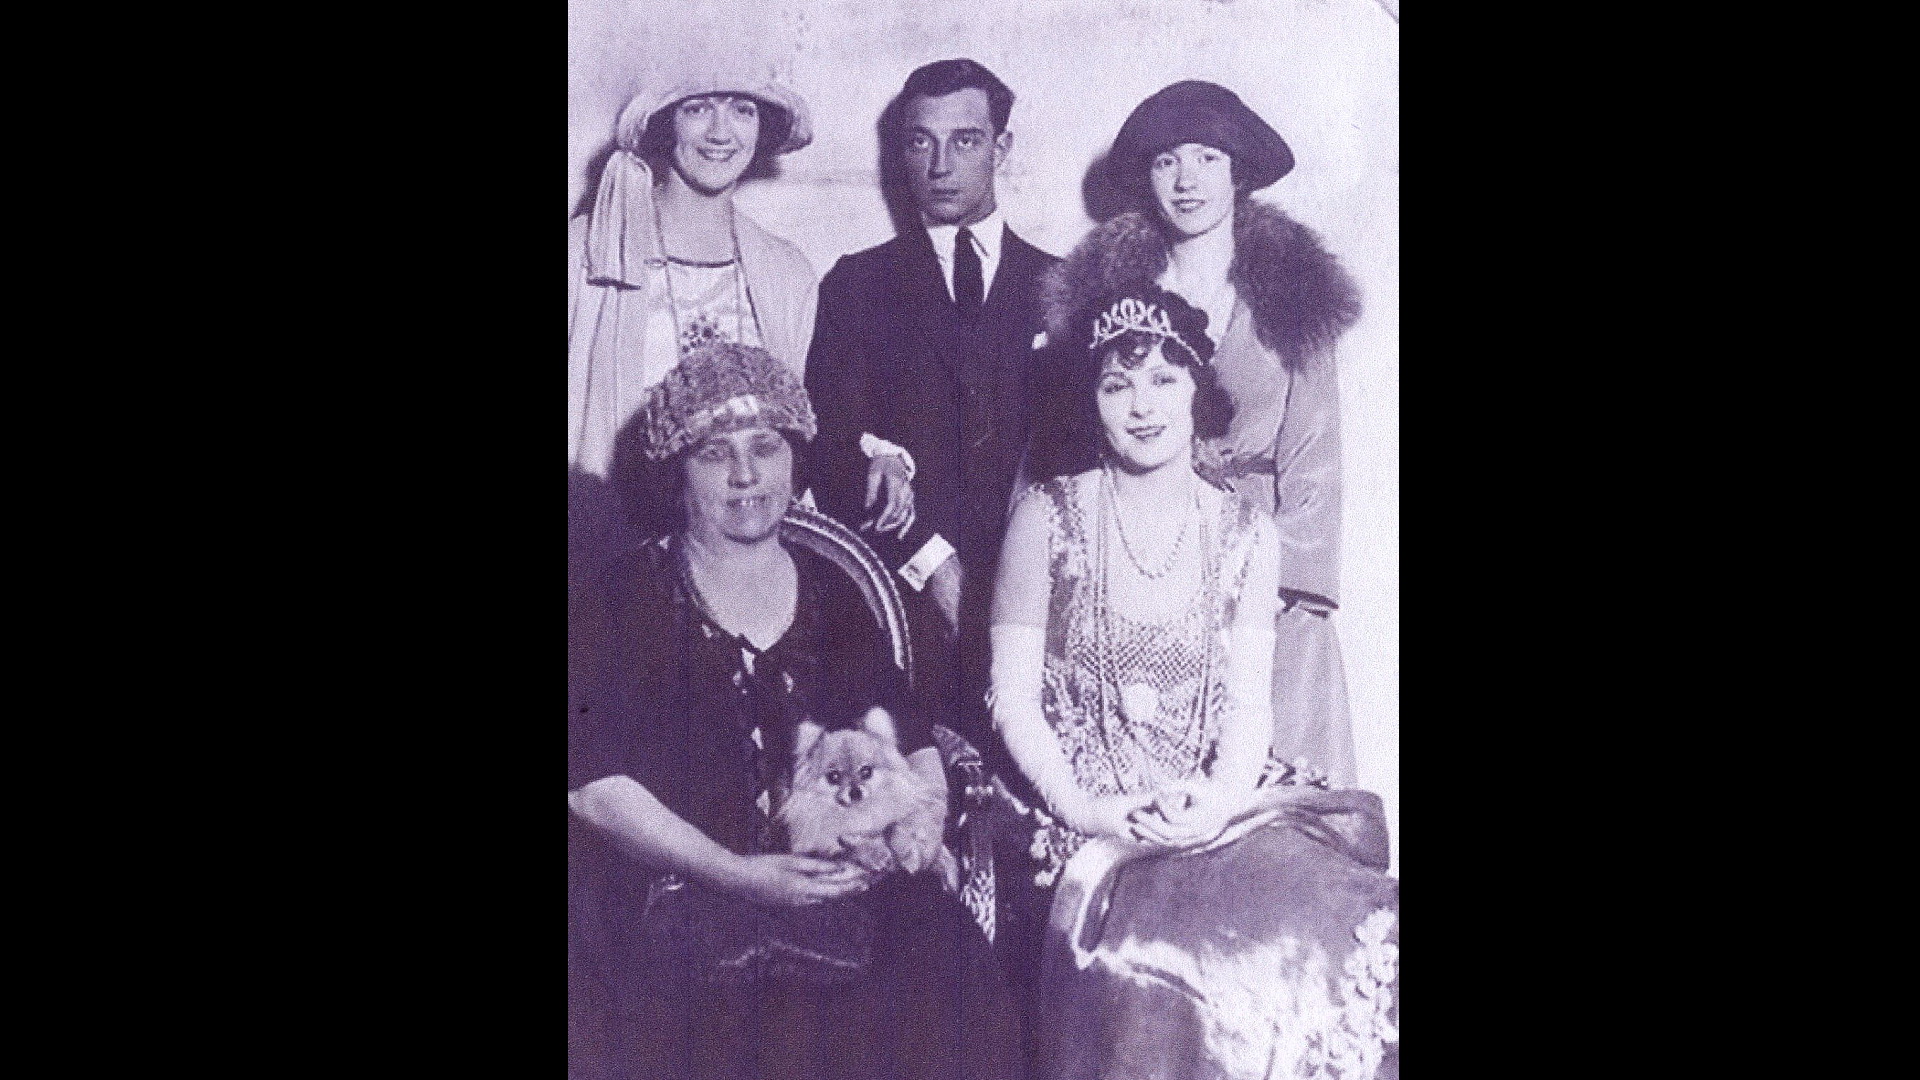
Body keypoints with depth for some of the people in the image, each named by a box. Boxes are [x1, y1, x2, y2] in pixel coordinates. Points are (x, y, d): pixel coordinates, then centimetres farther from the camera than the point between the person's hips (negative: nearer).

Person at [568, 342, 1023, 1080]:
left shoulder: (830, 594, 15)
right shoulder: (627, 597, 3)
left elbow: (909, 734, 16)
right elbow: (594, 783, -6)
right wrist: (736, 875, -16)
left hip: (836, 883, 4)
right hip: (674, 894, -3)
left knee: (946, 965, -21)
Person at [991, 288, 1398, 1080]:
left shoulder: (1246, 532, 9)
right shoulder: (1048, 518, 1)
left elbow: (1249, 696, 4)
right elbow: (1013, 697, -1)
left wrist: (1222, 798, -15)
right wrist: (1083, 808, -14)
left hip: (1215, 800, 3)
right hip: (1091, 810, -3)